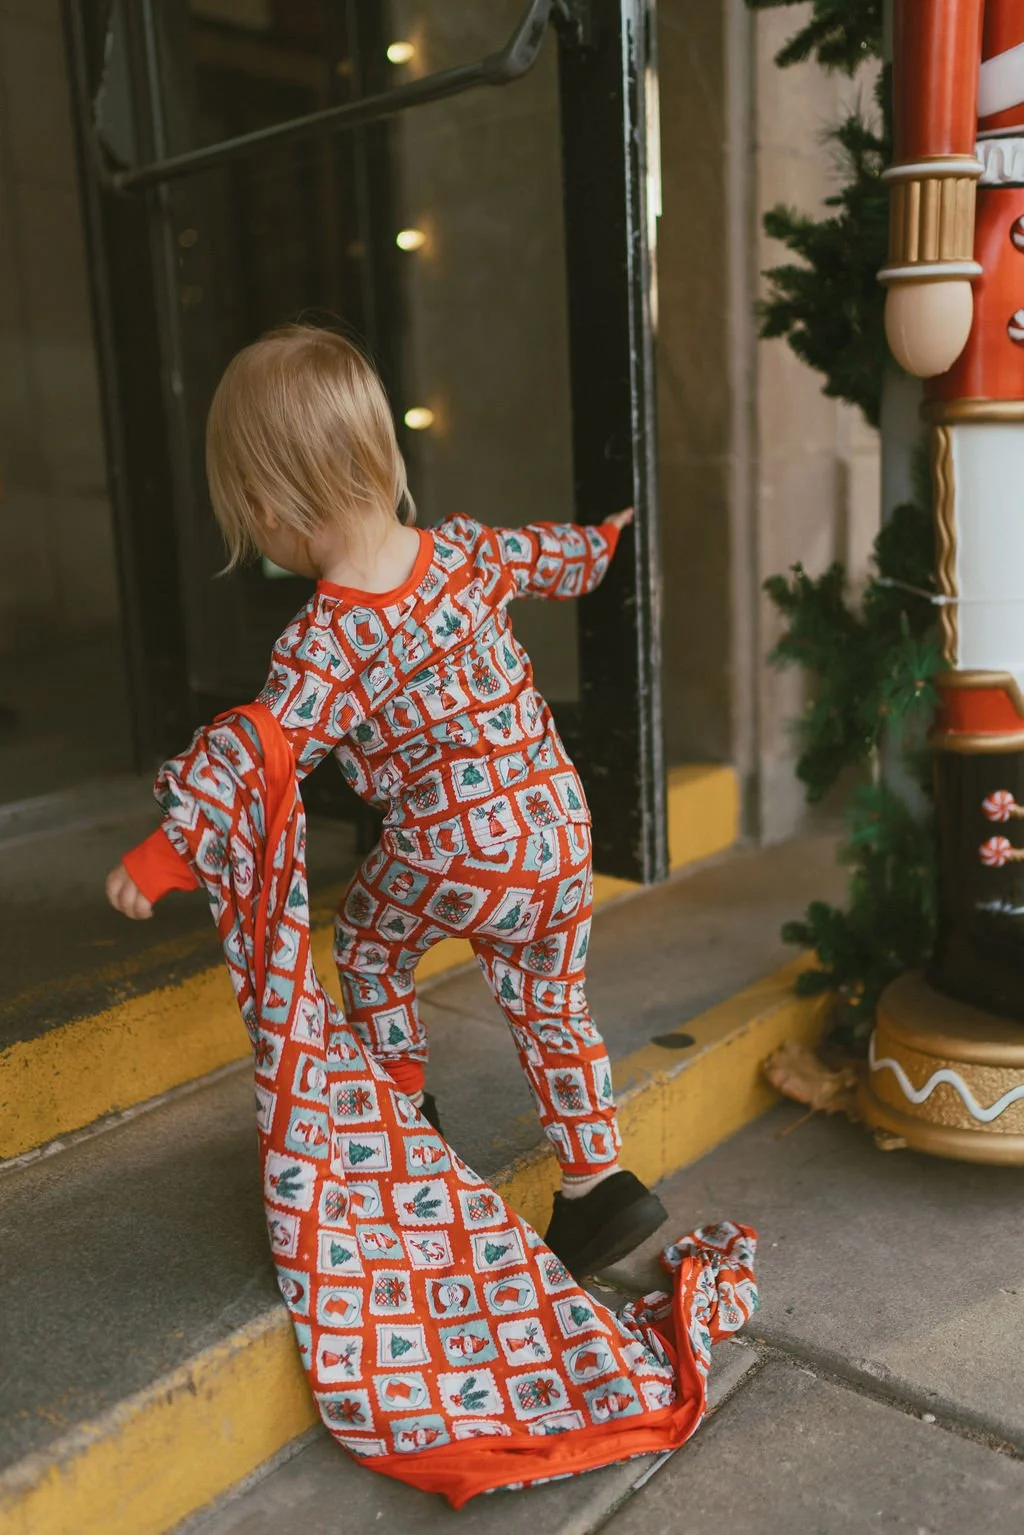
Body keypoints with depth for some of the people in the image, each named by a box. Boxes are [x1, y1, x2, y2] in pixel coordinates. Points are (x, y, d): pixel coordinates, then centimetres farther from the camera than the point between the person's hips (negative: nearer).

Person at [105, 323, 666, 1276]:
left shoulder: (324, 645, -17)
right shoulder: (462, 550, 0)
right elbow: (561, 558, 18)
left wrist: (163, 858, -10)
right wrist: (614, 536, 39)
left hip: (453, 857, -6)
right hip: (560, 832, 6)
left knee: (365, 944, 25)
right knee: (549, 1006, 20)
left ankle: (403, 1104, 36)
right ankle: (598, 1183, 24)